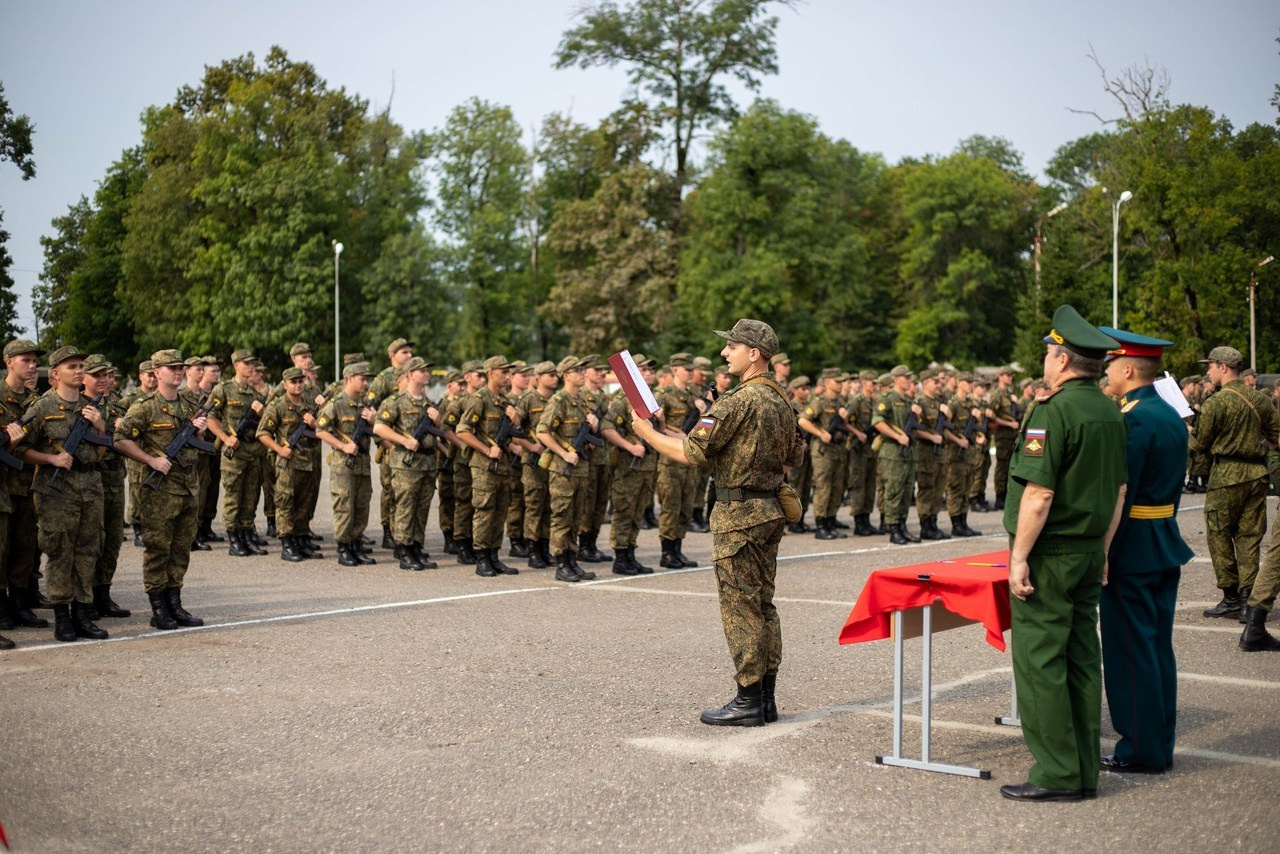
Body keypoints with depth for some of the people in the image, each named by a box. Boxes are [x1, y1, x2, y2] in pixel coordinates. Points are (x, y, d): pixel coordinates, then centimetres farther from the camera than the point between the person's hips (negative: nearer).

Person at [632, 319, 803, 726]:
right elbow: (794, 457, 20)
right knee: (762, 605, 12)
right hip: (771, 511, 9)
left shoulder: (739, 401, -17)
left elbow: (690, 452, -18)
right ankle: (766, 697, 16)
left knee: (740, 607, -4)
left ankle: (748, 701, 0)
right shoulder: (781, 401, 11)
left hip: (738, 514, -9)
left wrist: (647, 432, -4)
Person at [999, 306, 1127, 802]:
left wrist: (1019, 556, -16)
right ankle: (1085, 771, 17)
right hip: (1090, 553, 9)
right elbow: (1119, 490, 15)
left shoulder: (1053, 410, -17)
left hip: (1049, 556, -9)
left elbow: (1039, 493, -21)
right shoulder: (1111, 413, 9)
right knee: (1082, 659, 12)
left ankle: (1056, 776, -1)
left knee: (1039, 662, -3)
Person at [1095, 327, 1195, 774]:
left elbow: (1117, 494, -21)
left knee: (1131, 649, -2)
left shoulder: (1132, 420, -18)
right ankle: (1160, 744, 21)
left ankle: (1141, 750, 5)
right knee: (1158, 646, 14)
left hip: (1132, 551, -9)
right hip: (1166, 546, 10)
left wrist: (1103, 554, -18)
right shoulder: (1172, 416, 11)